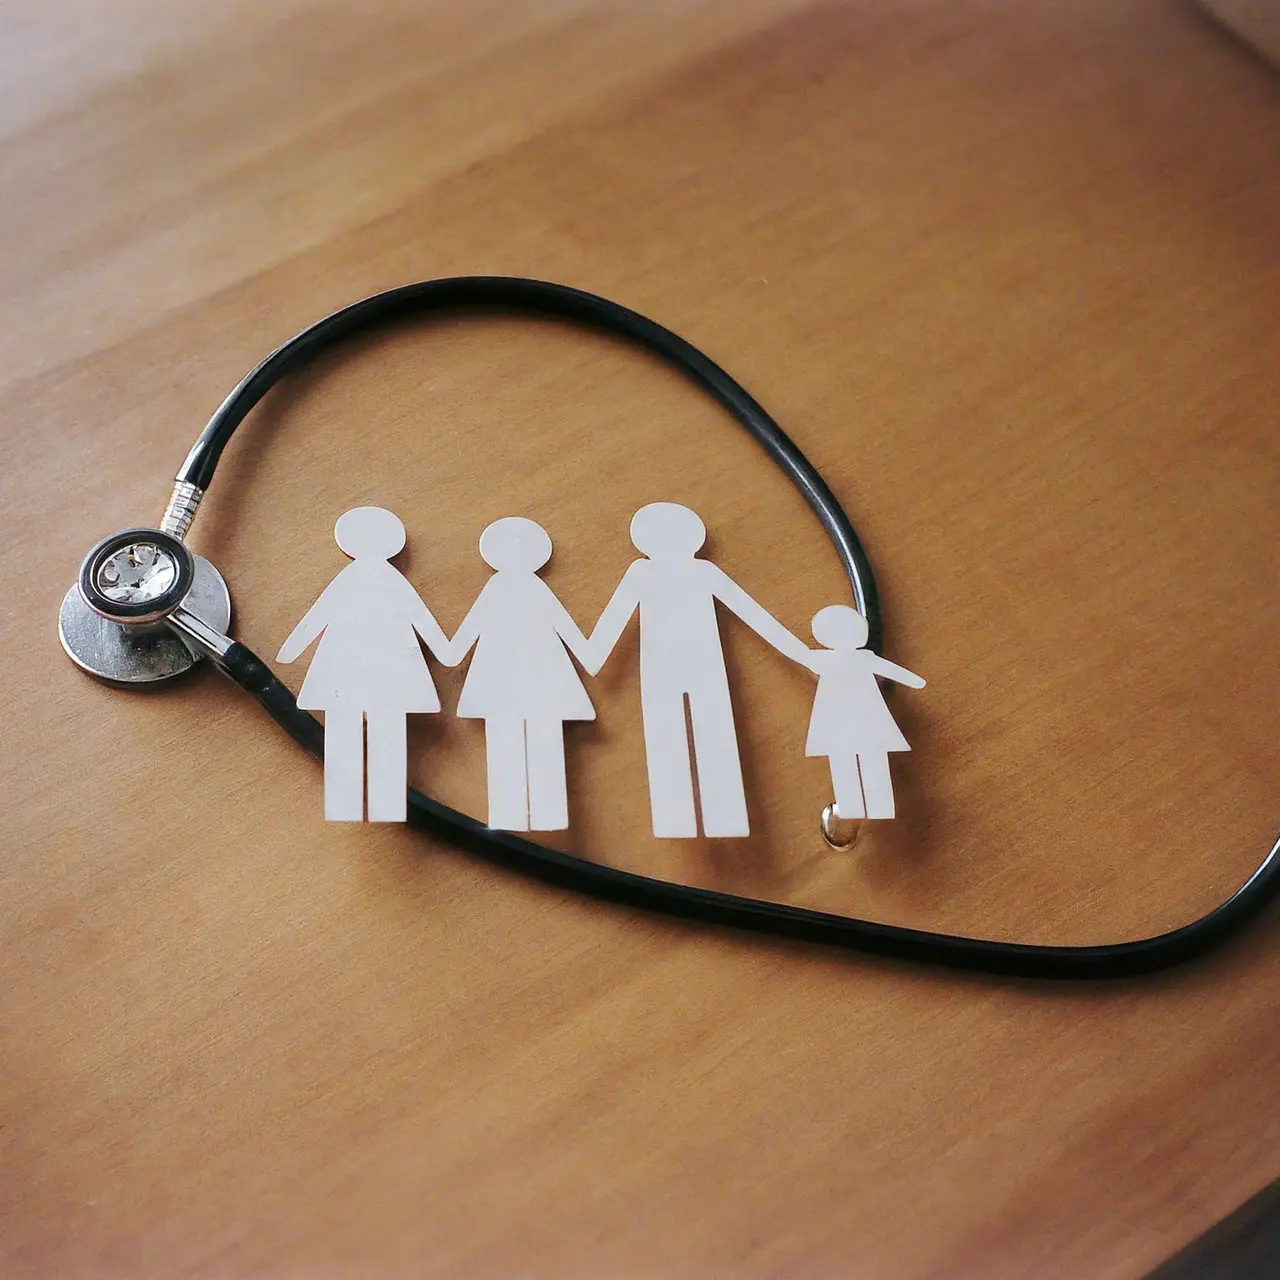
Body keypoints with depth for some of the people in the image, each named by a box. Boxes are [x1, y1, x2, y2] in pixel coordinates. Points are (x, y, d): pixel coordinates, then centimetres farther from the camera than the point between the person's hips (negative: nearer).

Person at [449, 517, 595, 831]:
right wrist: (452, 651, -6)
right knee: (505, 743, -9)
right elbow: (473, 622, 6)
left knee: (544, 743, -9)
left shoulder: (537, 587, 13)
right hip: (502, 669, 0)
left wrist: (587, 654, 4)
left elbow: (563, 622, 11)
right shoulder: (494, 587, 12)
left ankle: (546, 815, -13)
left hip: (539, 667, 0)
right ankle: (509, 816, -14)